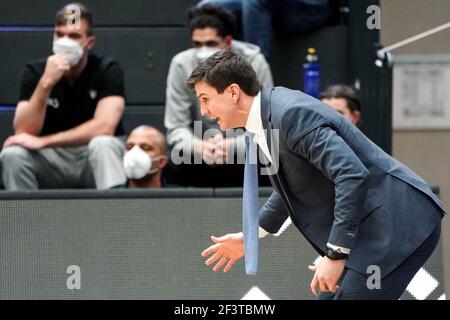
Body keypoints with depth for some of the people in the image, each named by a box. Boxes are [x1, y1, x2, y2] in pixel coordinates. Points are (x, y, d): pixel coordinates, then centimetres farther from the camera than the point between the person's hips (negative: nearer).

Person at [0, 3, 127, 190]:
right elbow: (23, 132, -17)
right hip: (54, 161, 2)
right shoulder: (35, 72, -6)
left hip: (96, 159, -2)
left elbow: (104, 127, -25)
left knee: (102, 144, -35)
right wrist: (46, 83, -30)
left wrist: (42, 142, -26)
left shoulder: (108, 70, -11)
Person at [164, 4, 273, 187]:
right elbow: (176, 129, -10)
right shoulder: (181, 64, -11)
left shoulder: (254, 63, -14)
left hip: (244, 151, -1)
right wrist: (200, 147, -34)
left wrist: (231, 146, -34)